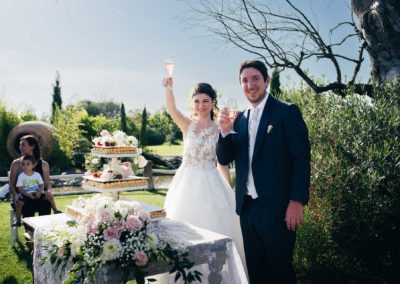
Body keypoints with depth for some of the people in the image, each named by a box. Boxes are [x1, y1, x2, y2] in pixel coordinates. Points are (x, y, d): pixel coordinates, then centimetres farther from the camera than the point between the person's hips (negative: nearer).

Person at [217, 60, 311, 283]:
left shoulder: (287, 112, -6)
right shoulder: (240, 119, 11)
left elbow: (302, 159, -10)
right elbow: (224, 159, 8)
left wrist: (297, 201, -17)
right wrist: (225, 131, -9)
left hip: (278, 208, -5)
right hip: (247, 207, 6)